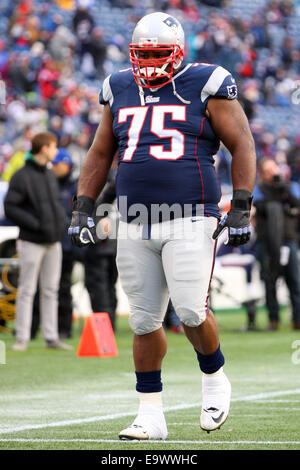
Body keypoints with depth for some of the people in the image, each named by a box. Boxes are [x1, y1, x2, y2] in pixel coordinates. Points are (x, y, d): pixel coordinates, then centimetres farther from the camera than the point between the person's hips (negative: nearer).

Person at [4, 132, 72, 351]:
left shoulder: (50, 175, 13)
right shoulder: (22, 177, -10)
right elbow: (10, 208, -14)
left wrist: (62, 220, 6)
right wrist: (35, 224, -19)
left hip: (54, 242, 7)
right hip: (32, 242, -7)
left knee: (51, 290, 9)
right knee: (27, 290, -3)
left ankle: (51, 337, 13)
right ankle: (22, 338, 1)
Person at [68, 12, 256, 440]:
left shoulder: (206, 86, -1)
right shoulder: (120, 90, 13)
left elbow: (243, 147, 1)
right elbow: (100, 155, 21)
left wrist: (241, 207, -6)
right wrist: (83, 208, 12)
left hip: (191, 220, -4)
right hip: (136, 226, 5)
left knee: (190, 311, -15)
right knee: (144, 320, 4)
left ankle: (214, 379, 14)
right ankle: (151, 415, 12)